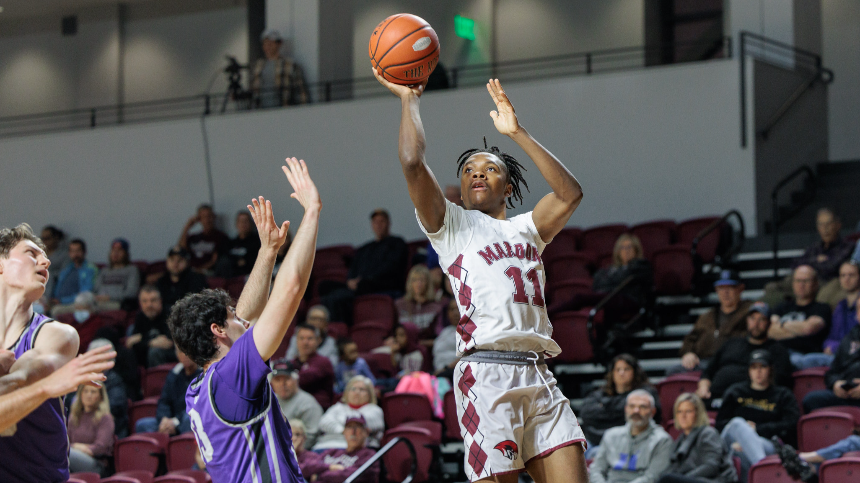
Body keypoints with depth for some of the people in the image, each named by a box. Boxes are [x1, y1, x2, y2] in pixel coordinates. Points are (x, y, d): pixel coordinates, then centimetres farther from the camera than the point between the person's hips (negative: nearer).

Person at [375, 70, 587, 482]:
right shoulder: (452, 224, 12)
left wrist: (516, 132, 13)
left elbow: (570, 193, 11)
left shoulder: (524, 229, 26)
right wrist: (408, 98, 9)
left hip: (538, 376, 5)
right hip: (486, 373, -5)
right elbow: (412, 163, -2)